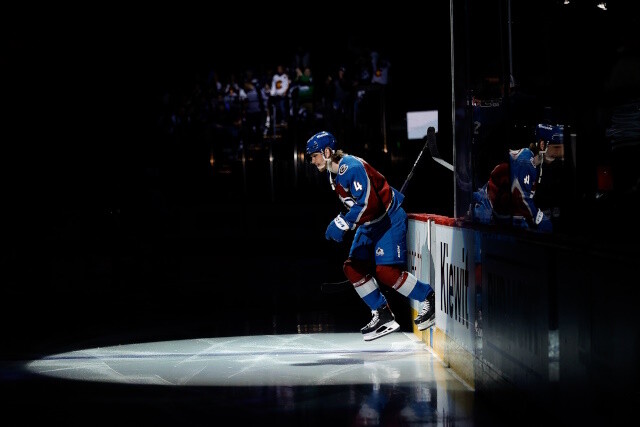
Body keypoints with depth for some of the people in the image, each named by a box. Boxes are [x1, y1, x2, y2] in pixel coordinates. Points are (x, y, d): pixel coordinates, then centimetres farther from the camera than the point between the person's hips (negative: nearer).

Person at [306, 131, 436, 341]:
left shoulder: (352, 167, -25)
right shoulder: (333, 172, 7)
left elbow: (367, 203, -33)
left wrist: (342, 223, -32)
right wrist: (341, 223, 4)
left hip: (389, 219, -10)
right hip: (368, 224, 10)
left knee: (386, 271, -18)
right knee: (353, 268, 3)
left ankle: (429, 298, 0)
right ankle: (383, 316, 9)